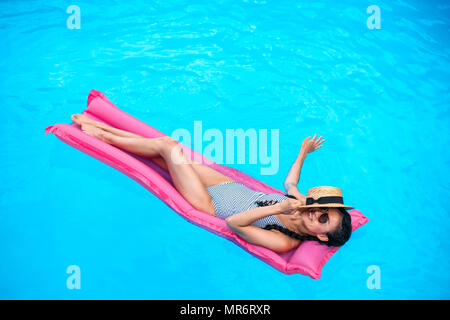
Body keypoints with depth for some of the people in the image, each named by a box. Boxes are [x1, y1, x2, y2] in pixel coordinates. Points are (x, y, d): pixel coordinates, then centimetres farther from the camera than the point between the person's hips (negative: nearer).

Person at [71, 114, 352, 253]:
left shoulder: (284, 243, -29)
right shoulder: (302, 203, -8)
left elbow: (235, 223, -37)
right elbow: (290, 181, 14)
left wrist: (276, 208, -44)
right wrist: (303, 153, 19)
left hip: (211, 204, -7)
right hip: (228, 184, 7)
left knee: (166, 146, -9)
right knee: (166, 143, 5)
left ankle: (106, 136, 18)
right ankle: (102, 127, 25)